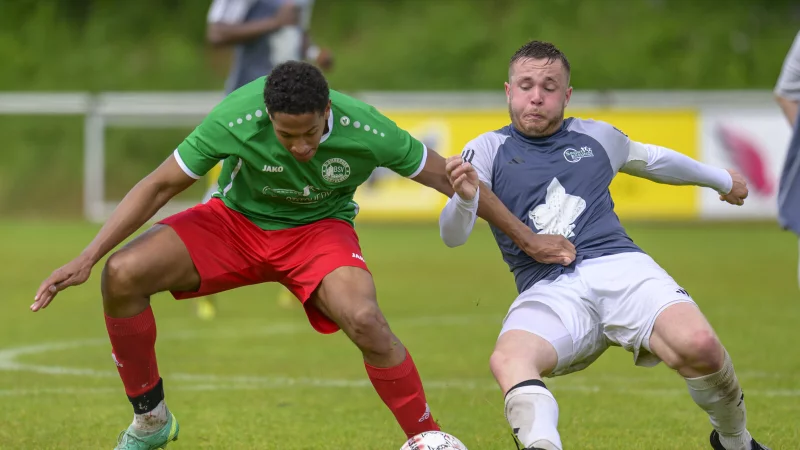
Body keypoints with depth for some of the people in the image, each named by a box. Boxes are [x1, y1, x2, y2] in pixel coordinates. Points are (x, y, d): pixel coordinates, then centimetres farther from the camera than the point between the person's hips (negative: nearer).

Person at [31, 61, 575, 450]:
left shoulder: (365, 130, -28)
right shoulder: (234, 120, -30)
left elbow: (448, 177, -12)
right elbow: (160, 186, -17)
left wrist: (526, 237, -4)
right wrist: (86, 259, -20)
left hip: (319, 231, -1)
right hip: (236, 220, 2)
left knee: (364, 319, -35)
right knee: (122, 275, -21)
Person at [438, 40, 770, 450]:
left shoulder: (596, 137, 20)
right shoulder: (489, 150, 10)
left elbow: (652, 159, 40)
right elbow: (452, 236, -1)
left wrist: (723, 180, 54)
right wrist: (464, 200, -25)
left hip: (619, 266, 2)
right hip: (548, 290, -1)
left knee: (698, 345, -26)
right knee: (508, 359, -37)